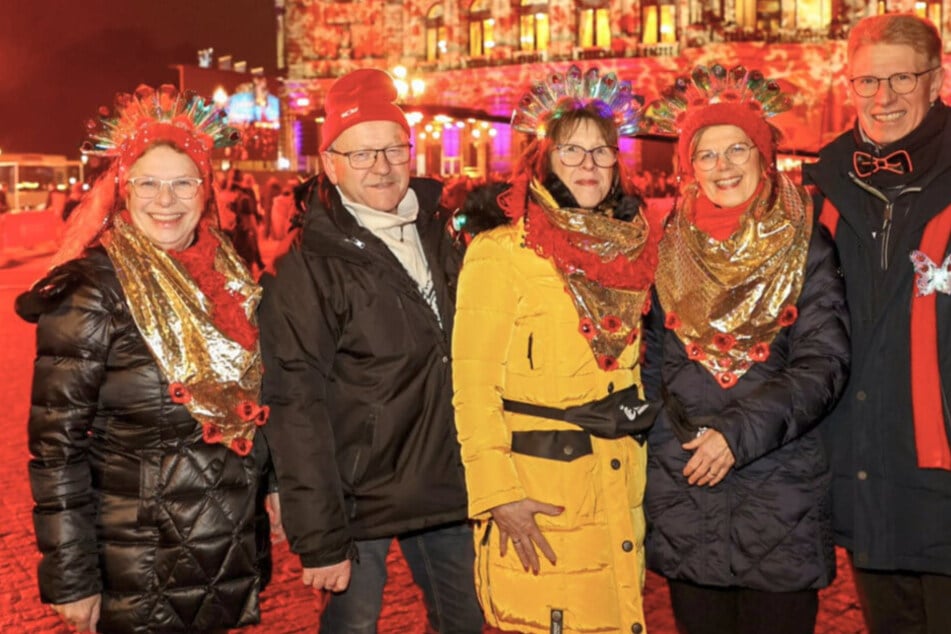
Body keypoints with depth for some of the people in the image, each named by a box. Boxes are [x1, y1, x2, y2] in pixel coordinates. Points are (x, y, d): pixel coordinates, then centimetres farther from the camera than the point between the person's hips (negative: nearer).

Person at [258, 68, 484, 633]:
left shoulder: (437, 233, 5)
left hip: (449, 491, 6)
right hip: (359, 506, -5)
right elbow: (297, 411, -16)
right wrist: (320, 539, -18)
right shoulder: (309, 268, -14)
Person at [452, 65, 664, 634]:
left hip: (620, 492, 6)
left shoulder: (631, 247, 8)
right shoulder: (501, 253, -11)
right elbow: (474, 387, -13)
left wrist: (637, 470, 14)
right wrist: (498, 495, -18)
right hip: (540, 495, -6)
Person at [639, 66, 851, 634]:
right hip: (684, 491, 2)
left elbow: (824, 364, -9)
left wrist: (741, 434, -18)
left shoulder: (805, 246, -1)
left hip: (781, 493, -2)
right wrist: (678, 437, -1)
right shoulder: (672, 250, 6)